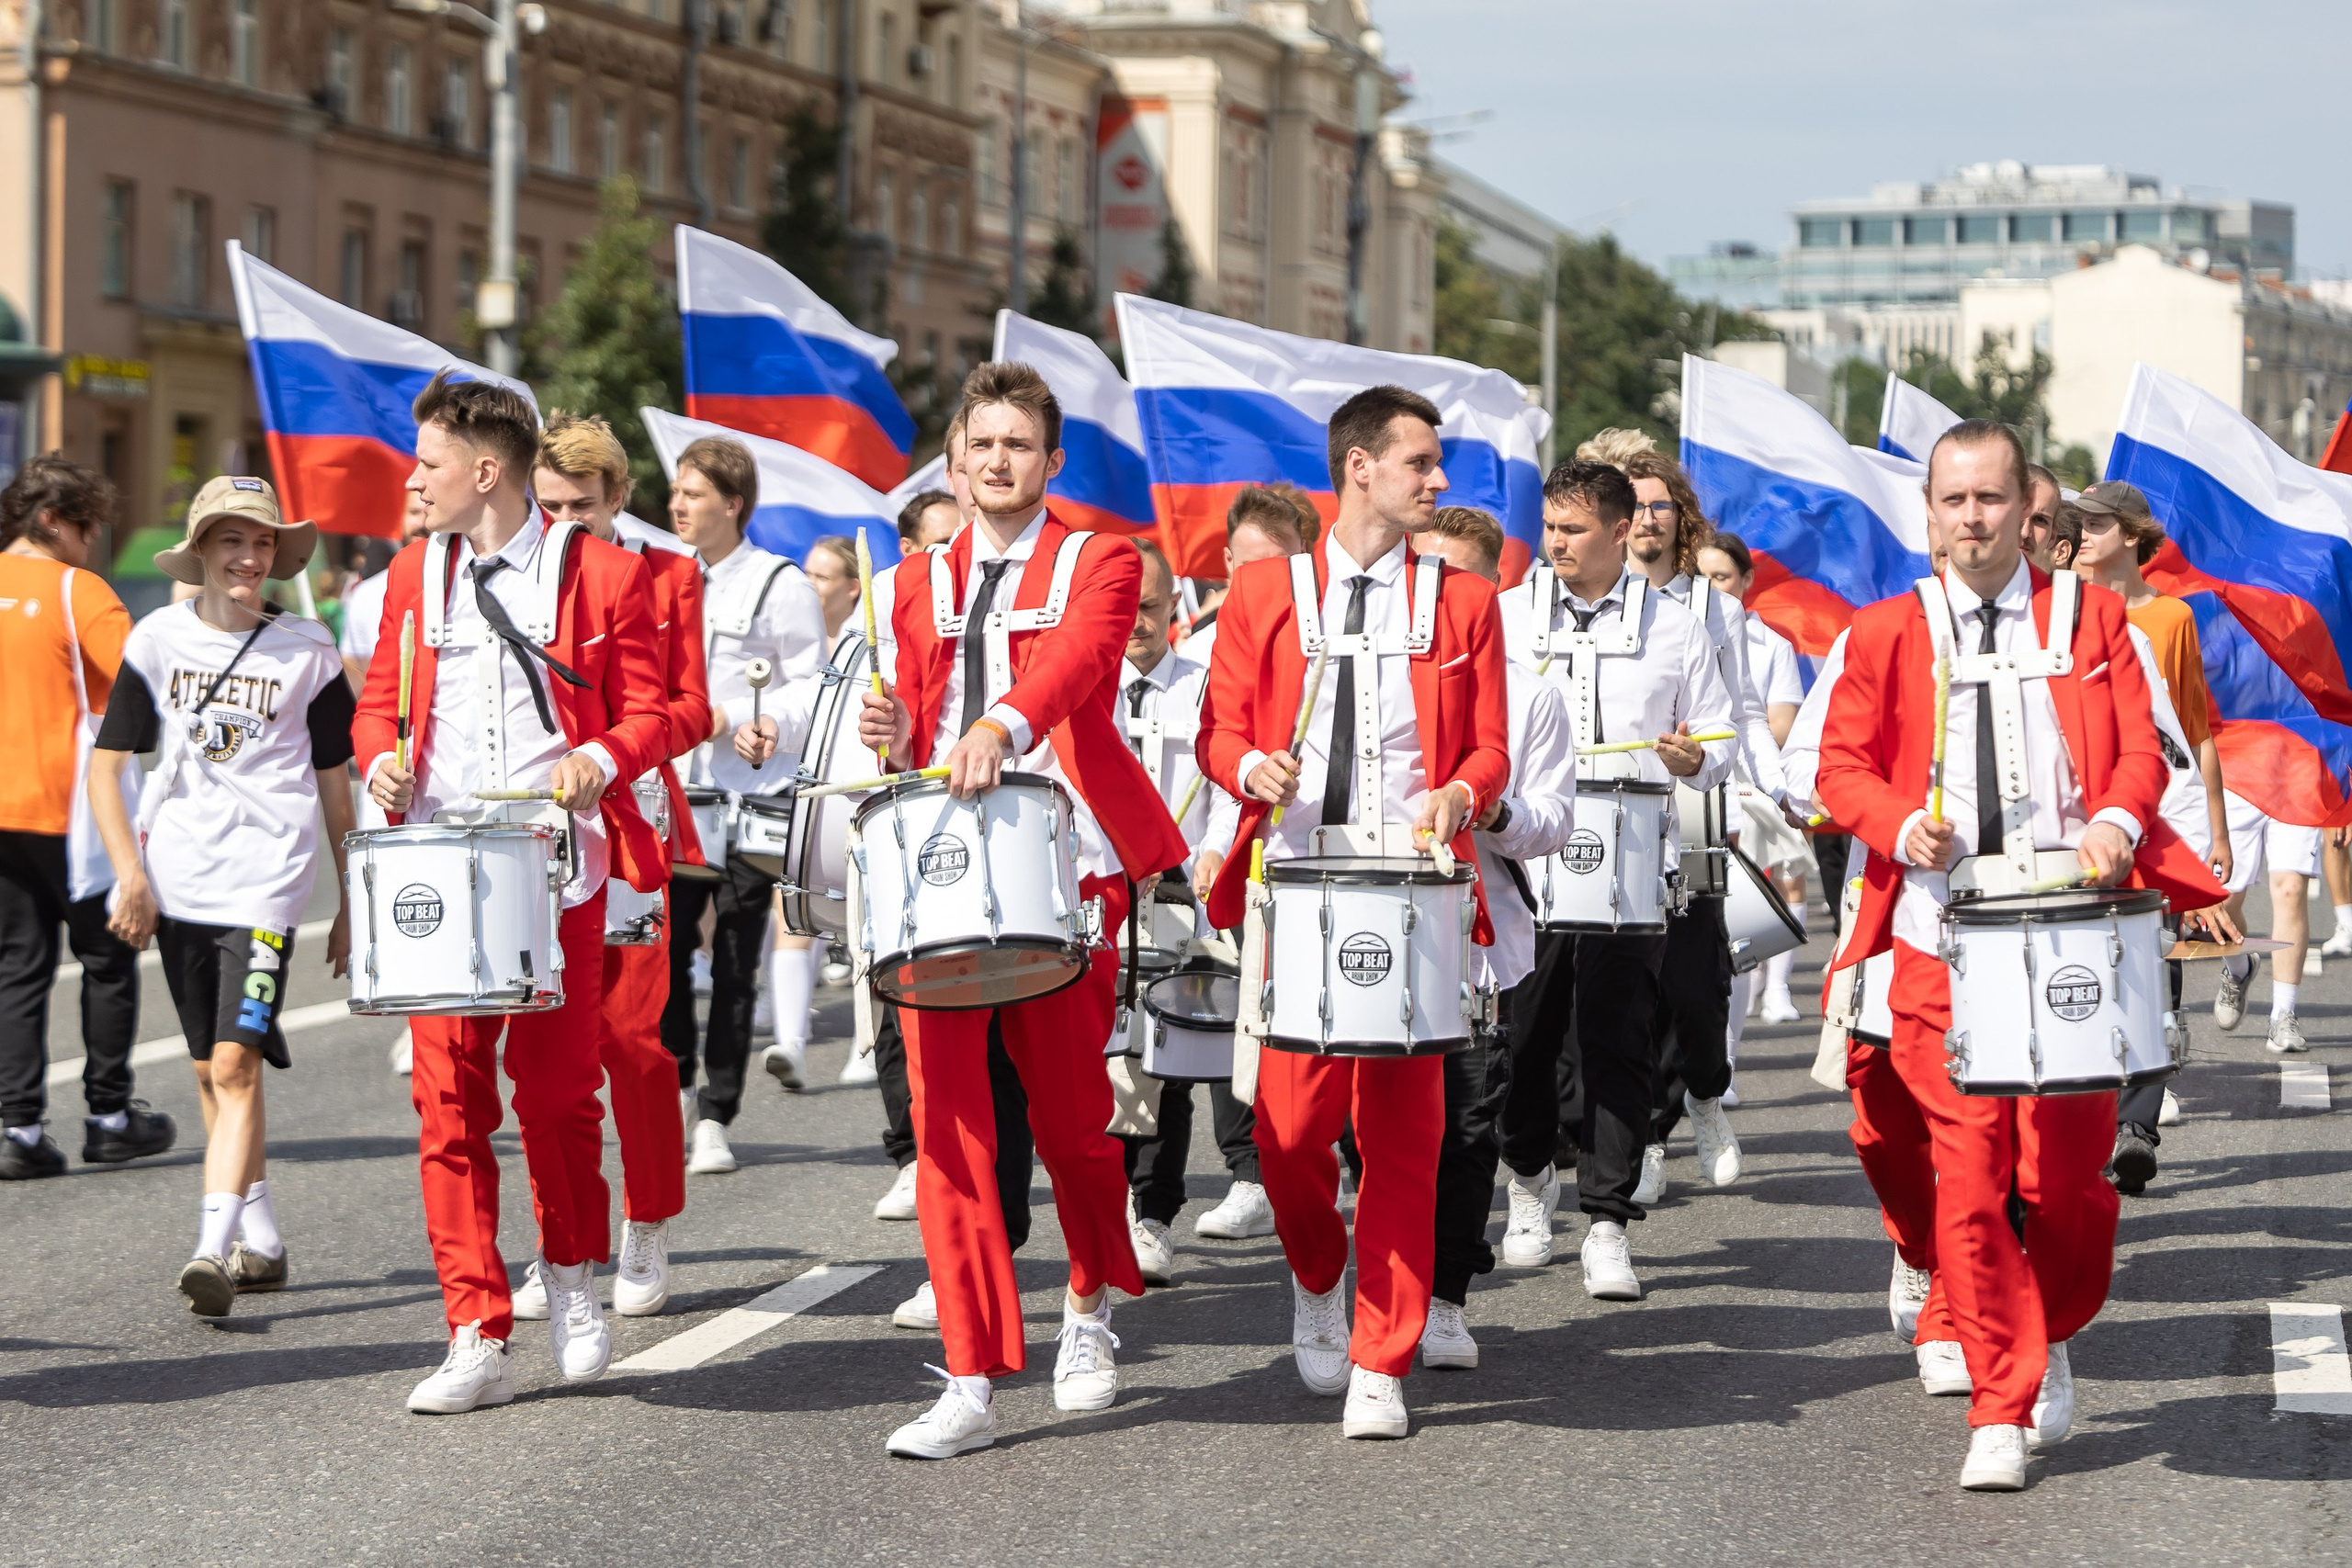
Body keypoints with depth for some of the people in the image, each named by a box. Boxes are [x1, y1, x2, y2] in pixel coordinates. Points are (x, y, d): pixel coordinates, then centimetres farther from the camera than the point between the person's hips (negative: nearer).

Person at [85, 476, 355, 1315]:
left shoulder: (307, 650, 3)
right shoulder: (159, 639, 4)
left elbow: (334, 782, 9)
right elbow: (105, 765, 6)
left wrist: (351, 903, 10)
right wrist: (131, 872, -5)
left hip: (266, 878, -3)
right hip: (177, 880, 3)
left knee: (235, 1063, -15)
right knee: (212, 1070, 10)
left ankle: (214, 1247, -20)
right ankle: (261, 1240, 23)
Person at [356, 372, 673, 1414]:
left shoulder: (605, 574, 1)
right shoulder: (415, 573, 13)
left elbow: (647, 709, 3)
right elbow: (381, 699, 19)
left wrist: (603, 760, -18)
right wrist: (382, 758, -3)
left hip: (557, 868, -3)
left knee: (559, 1093, 3)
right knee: (448, 1100, -4)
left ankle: (571, 1282, 29)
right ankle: (478, 1338, -2)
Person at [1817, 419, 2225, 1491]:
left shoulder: (2089, 619, 10)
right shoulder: (1884, 634, 9)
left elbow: (2141, 747, 5)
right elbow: (1842, 765, 7)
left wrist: (2116, 822, -16)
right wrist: (1902, 825, -13)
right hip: (1941, 941, 0)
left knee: (2071, 1173, -2)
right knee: (1967, 1177, -6)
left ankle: (2054, 1339, 27)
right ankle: (2002, 1410, 2)